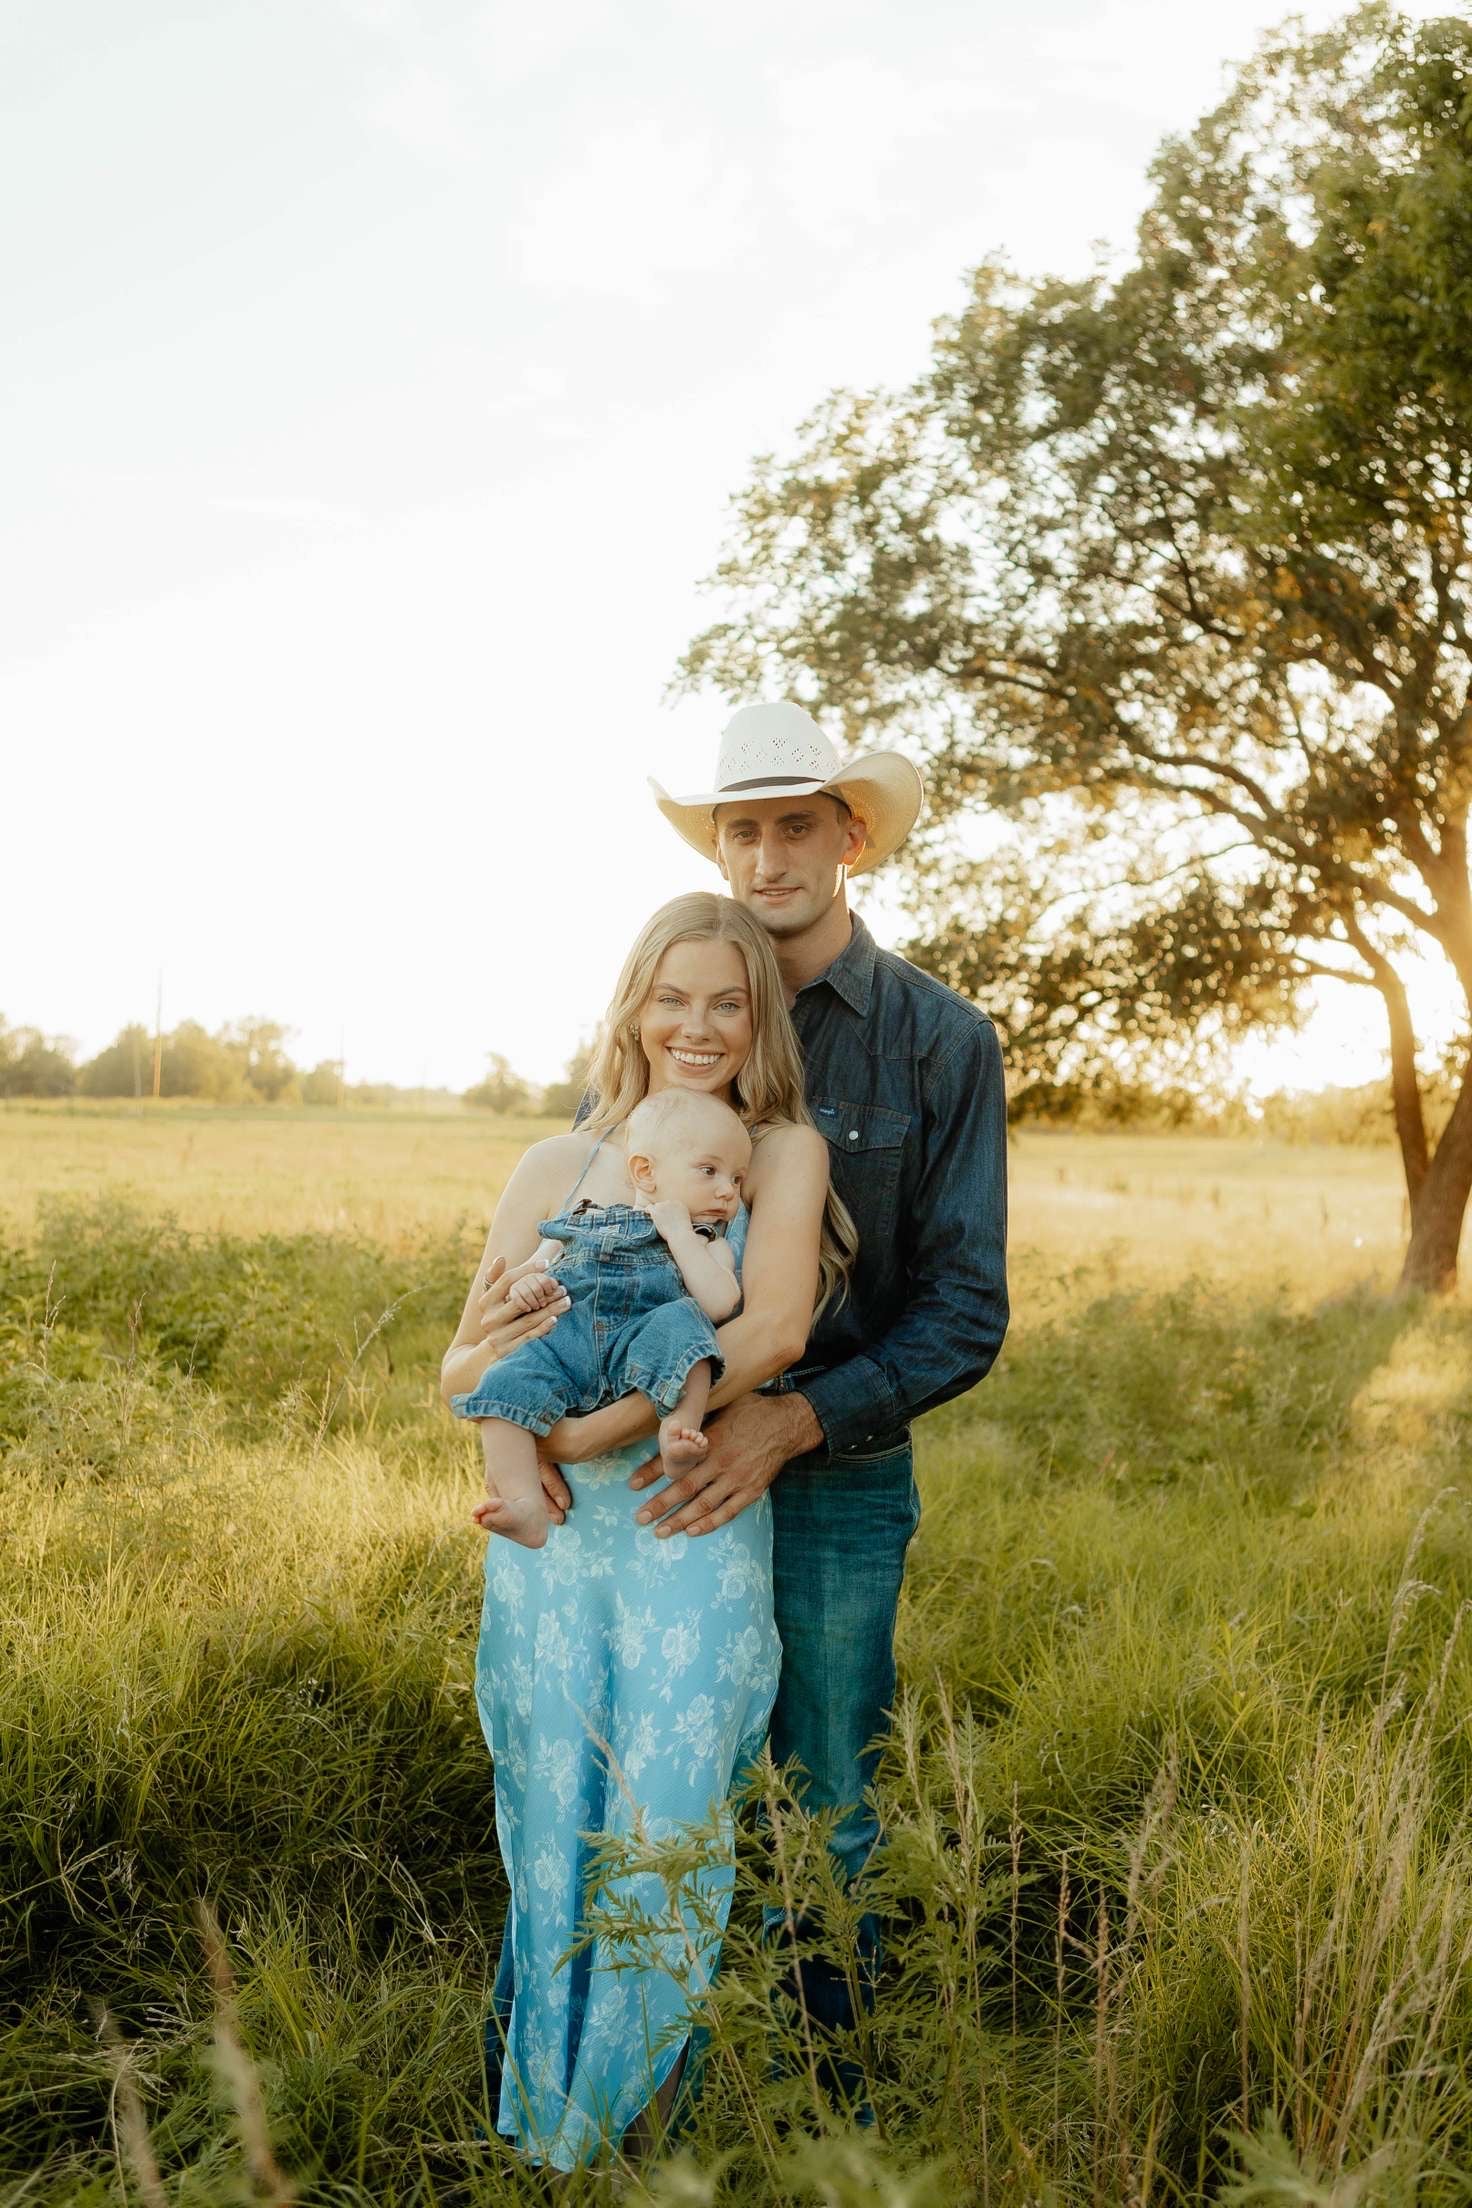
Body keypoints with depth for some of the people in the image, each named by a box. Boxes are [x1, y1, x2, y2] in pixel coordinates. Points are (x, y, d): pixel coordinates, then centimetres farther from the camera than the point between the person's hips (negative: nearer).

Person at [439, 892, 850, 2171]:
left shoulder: (784, 1153, 1)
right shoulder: (557, 1168, 8)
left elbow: (774, 1329, -16)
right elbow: (459, 1380, 7)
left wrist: (585, 1433, -19)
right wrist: (494, 1352, -17)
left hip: (697, 1545, -2)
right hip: (551, 1546, 3)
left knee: (665, 1841, -2)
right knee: (554, 1837, 9)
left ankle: (640, 2117, 20)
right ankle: (539, 2127, 28)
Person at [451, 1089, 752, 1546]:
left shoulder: (707, 1244, 20)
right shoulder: (577, 1223, 27)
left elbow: (718, 1304, 0)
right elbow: (534, 1268, 25)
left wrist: (679, 1232, 2)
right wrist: (524, 1284, 0)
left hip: (639, 1351, -2)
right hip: (562, 1344, 2)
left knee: (680, 1322, -32)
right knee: (504, 1383, -26)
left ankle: (680, 1428, -34)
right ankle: (526, 1507, -31)